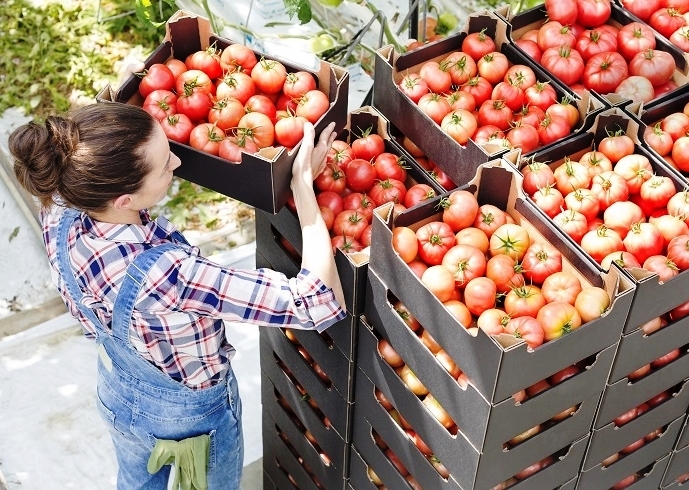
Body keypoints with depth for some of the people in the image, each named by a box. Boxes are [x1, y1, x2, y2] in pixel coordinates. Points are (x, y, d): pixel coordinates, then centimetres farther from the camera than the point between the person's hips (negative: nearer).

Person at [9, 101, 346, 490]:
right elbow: (322, 305, -44)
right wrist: (304, 183, -39)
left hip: (120, 399, 5)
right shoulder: (164, 275, -46)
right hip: (195, 415, -5)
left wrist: (107, 118, -13)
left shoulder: (59, 215, -27)